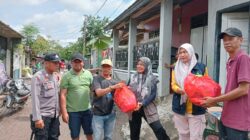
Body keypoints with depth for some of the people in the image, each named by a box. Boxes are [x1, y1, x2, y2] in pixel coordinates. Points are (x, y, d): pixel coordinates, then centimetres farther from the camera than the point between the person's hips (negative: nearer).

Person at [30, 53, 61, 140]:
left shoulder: (56, 77, 9)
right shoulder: (38, 77, -13)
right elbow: (35, 98, -17)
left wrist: (58, 110, 14)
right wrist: (37, 118, -20)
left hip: (55, 115, 7)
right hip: (43, 116, -7)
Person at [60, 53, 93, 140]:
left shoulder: (88, 74, 3)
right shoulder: (67, 76, -8)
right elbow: (63, 95, -9)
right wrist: (64, 112, -13)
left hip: (87, 109, 3)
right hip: (73, 111, -3)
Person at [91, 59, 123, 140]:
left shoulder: (114, 81, 8)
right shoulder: (97, 79, -6)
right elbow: (98, 93, -20)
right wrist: (112, 87, -30)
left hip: (111, 114, 4)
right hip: (98, 114, -4)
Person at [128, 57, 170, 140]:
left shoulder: (152, 79, -5)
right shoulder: (133, 77, 4)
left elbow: (153, 95, -10)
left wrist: (142, 104, -22)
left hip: (148, 108, -3)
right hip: (134, 109, 3)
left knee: (159, 129, -7)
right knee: (134, 133, 13)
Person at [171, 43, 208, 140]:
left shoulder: (201, 67, 1)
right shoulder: (176, 69, 9)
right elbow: (173, 85, 2)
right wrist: (180, 90, -20)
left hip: (196, 109, -2)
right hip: (180, 108, 3)